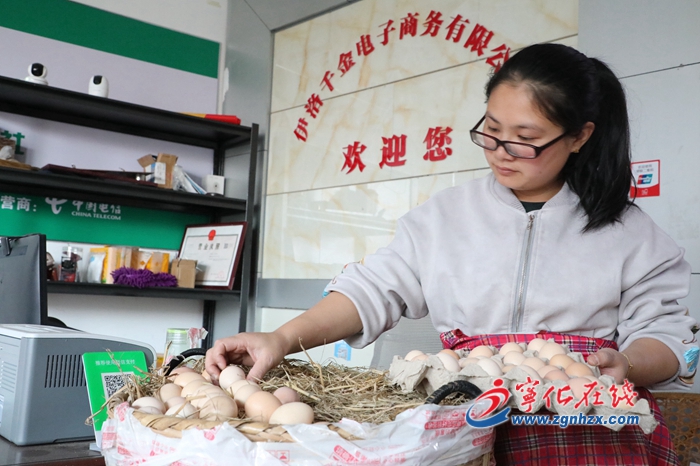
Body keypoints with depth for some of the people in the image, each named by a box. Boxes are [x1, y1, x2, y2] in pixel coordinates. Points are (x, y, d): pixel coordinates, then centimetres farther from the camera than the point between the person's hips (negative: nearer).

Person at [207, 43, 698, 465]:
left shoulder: (631, 232, 8)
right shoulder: (445, 214, 11)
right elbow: (373, 290, 4)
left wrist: (623, 364, -18)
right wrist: (283, 339, -11)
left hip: (593, 425, -1)